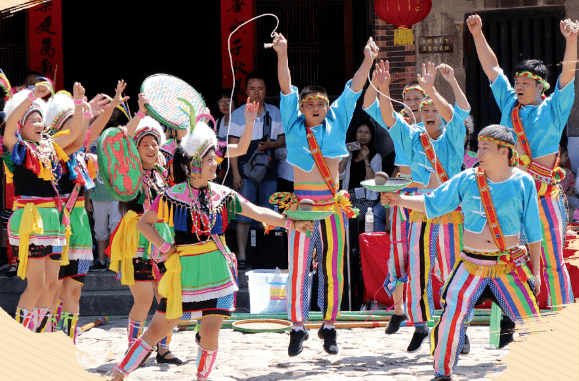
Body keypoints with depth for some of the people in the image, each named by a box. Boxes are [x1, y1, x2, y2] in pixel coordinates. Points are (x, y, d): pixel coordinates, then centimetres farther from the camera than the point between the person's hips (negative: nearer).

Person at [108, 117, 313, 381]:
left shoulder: (222, 195, 4)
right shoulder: (172, 196, -4)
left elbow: (258, 213, 5)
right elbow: (144, 223, 5)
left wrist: (290, 223, -4)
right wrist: (164, 247, -6)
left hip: (217, 271, 2)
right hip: (184, 274, -2)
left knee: (209, 335, -6)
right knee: (158, 329, 0)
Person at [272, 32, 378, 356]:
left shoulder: (336, 123, 10)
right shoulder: (294, 125, 7)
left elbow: (353, 90, 6)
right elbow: (287, 89, -2)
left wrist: (368, 62, -3)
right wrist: (282, 55, -12)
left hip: (333, 204, 2)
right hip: (302, 202, -2)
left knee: (332, 268, 3)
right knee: (299, 268, -4)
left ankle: (330, 329, 12)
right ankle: (298, 329, 2)